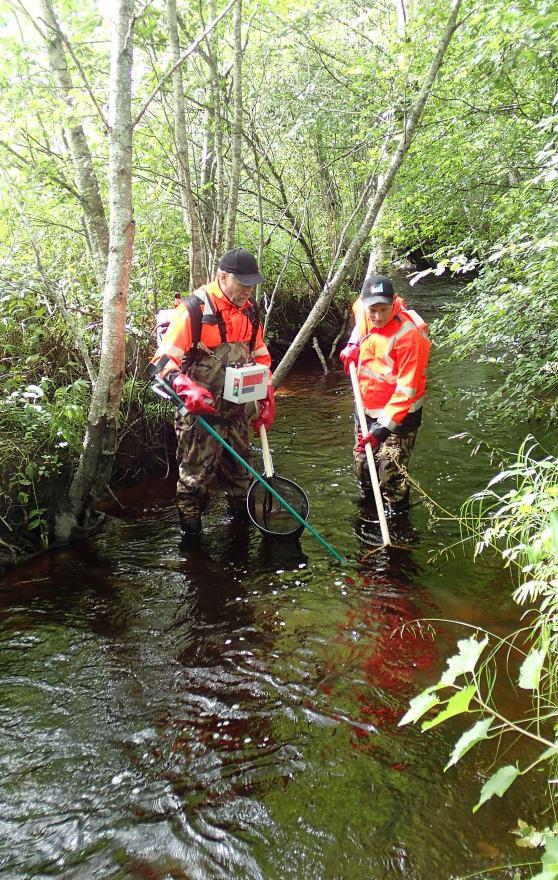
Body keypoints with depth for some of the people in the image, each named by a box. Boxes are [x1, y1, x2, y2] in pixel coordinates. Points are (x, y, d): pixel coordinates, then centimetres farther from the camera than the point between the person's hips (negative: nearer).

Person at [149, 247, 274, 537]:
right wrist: (187, 387, -35)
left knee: (239, 469, 18)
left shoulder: (249, 310, 6)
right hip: (201, 412, -6)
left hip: (236, 410, 6)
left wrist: (267, 399, 12)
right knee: (196, 475, 0)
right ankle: (190, 534, 15)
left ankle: (240, 517, 38)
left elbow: (261, 357, 17)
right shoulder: (194, 309, -16)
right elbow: (164, 358, -19)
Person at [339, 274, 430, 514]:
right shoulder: (363, 311, -7)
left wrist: (384, 426, -31)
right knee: (362, 467, 19)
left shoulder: (409, 333, -26)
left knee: (391, 475, -13)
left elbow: (406, 388, -27)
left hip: (399, 414, -7)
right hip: (367, 408, 7)